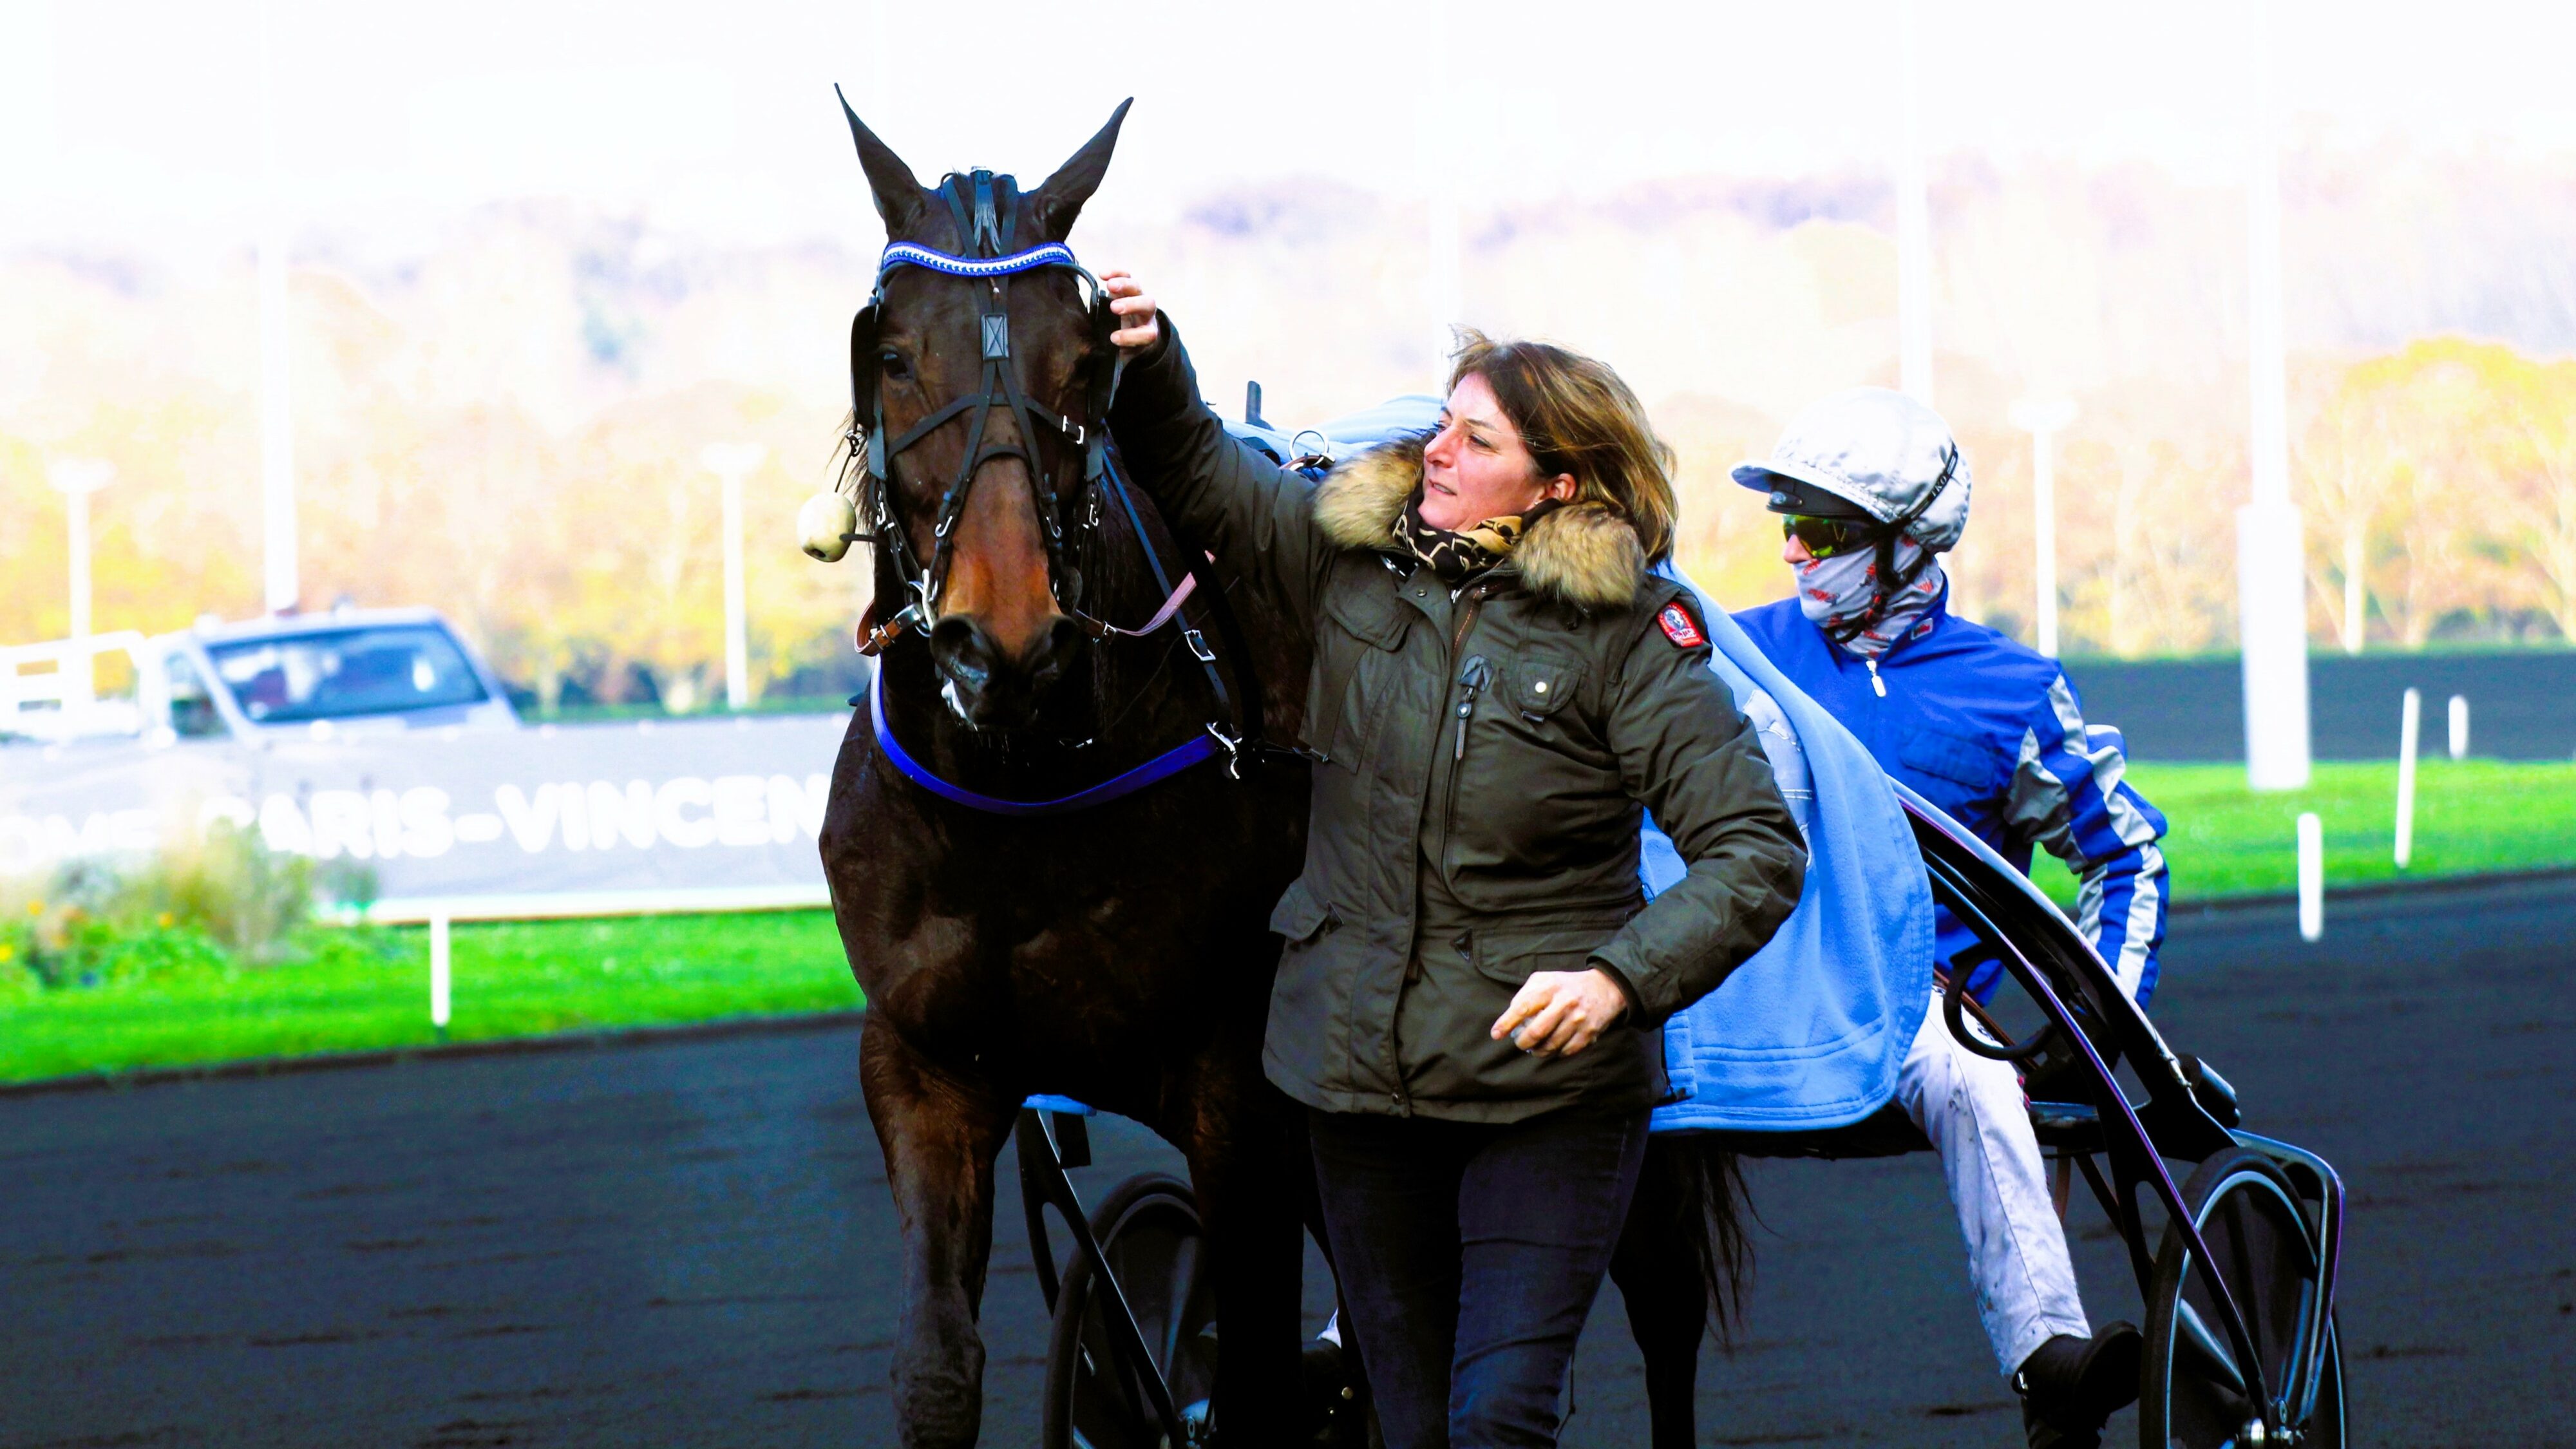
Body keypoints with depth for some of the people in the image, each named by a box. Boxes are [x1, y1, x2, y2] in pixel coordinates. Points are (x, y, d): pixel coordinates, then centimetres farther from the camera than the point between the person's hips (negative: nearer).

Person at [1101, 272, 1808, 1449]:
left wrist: (1622, 976, -27)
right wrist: (1147, 362, -3)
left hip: (1545, 1086, -4)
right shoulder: (1350, 553, 3)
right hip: (1359, 1068, 4)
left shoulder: (1629, 635, -10)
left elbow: (1758, 850, -14)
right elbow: (1198, 479, 18)